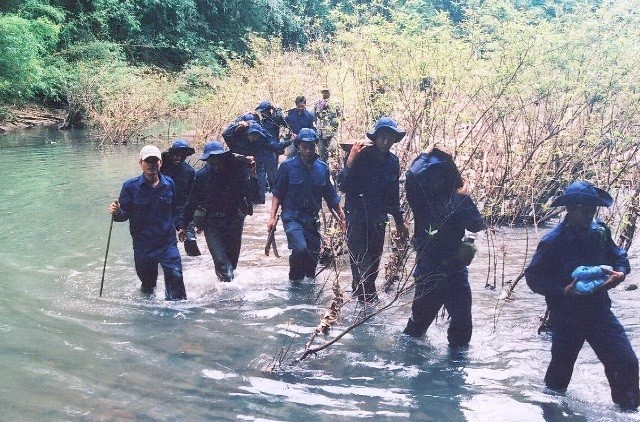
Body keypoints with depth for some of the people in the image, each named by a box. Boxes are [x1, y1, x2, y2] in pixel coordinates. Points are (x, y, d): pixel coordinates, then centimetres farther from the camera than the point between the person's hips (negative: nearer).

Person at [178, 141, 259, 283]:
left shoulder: (238, 170, -9)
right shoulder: (202, 175, -5)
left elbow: (251, 195, -15)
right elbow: (192, 202, 4)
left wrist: (252, 176, -28)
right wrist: (182, 225, 5)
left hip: (234, 222, 1)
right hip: (211, 223, -1)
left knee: (232, 260, 14)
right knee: (221, 260, -17)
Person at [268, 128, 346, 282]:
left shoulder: (322, 168, 5)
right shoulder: (288, 166, -5)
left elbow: (331, 196, 14)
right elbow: (277, 193, 0)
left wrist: (342, 216, 14)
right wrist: (272, 217, -8)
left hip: (312, 219, 4)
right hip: (292, 217, -4)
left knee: (313, 255, 6)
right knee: (300, 249, -24)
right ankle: (295, 279, 3)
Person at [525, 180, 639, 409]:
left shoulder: (600, 231, -2)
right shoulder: (553, 241, -17)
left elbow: (620, 257, 12)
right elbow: (533, 277, -14)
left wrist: (619, 273, -11)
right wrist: (564, 290, -26)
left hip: (599, 310, 4)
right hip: (566, 315, -3)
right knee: (562, 366, 13)